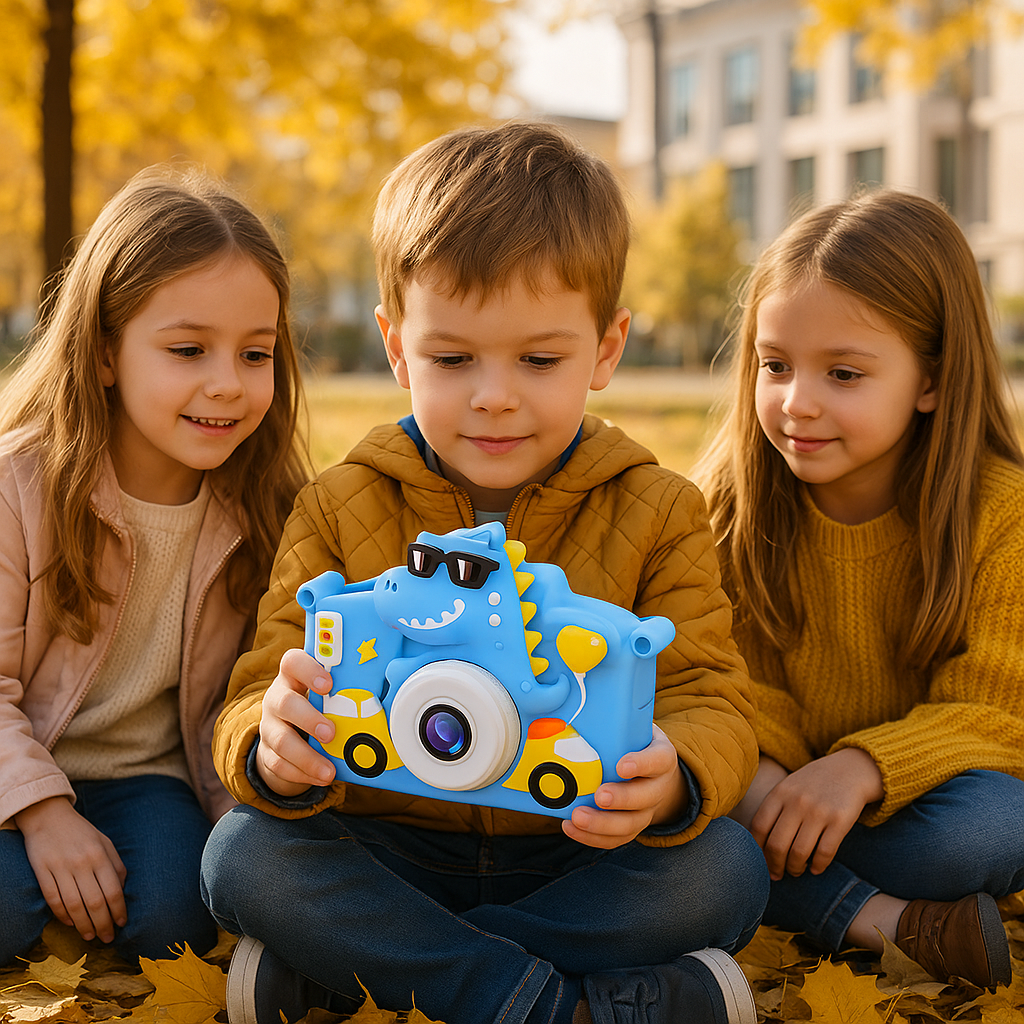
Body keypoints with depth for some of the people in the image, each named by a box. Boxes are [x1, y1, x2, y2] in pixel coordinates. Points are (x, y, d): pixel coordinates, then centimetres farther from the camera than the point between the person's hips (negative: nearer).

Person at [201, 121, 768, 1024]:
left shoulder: (656, 514, -2)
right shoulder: (340, 510, -1)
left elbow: (711, 701, -8)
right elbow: (264, 694, -6)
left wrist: (670, 777, -34)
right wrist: (274, 751, -33)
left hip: (580, 854, 0)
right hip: (388, 850, 1)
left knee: (727, 869, -27)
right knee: (244, 856, -26)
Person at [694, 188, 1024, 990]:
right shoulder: (731, 501, -8)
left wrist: (864, 767, -33)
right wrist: (752, 769, -24)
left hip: (909, 797, -2)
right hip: (775, 789, 3)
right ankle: (881, 919, -26)